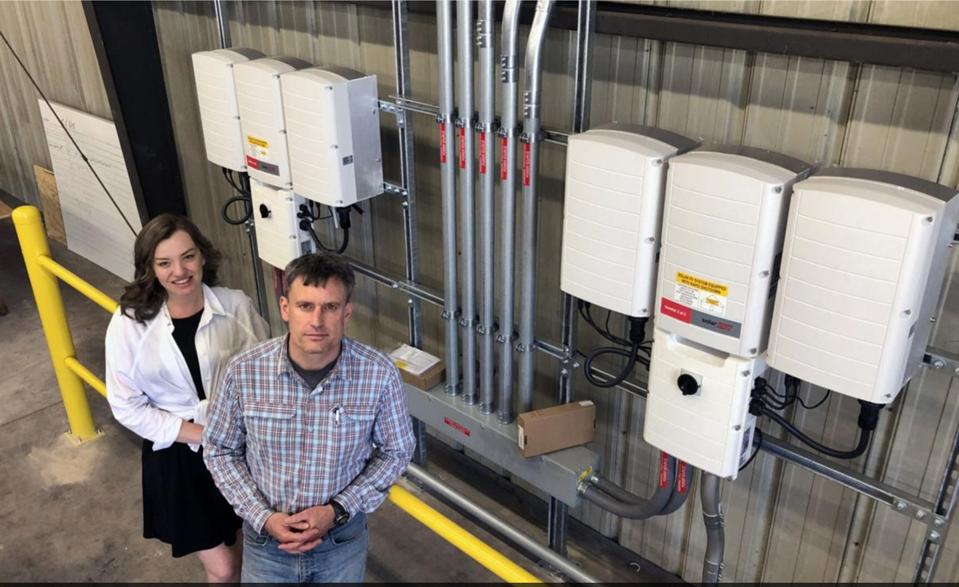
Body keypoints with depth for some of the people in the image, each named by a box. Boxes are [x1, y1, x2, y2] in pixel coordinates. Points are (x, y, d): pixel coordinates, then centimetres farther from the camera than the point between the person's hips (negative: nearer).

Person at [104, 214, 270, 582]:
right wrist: (201, 433, -16)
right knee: (223, 569, 9)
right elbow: (127, 406, -10)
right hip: (178, 456, -1)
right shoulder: (129, 324, -15)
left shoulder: (236, 307, -14)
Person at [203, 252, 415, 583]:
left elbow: (396, 451, -6)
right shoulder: (244, 371, -19)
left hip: (343, 539, 0)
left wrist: (338, 510, -16)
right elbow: (219, 450, -4)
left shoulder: (378, 374, -21)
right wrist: (263, 517, -15)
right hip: (266, 537, 0)